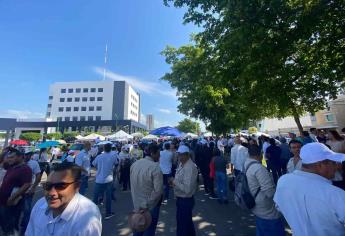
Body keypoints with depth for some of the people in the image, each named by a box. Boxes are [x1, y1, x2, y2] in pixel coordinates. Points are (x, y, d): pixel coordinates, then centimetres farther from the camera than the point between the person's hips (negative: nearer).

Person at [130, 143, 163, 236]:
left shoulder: (134, 164, -4)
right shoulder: (155, 167, -25)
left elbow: (132, 184, 4)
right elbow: (158, 190, -27)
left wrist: (136, 200, 14)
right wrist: (146, 205, -16)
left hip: (137, 205, 6)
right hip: (150, 207, -6)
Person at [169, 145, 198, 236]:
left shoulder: (190, 168, -29)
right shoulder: (181, 164, 0)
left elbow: (187, 189, -31)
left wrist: (174, 182, -23)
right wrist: (174, 182, -4)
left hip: (185, 200, -9)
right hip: (181, 199, 9)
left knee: (182, 227, 11)